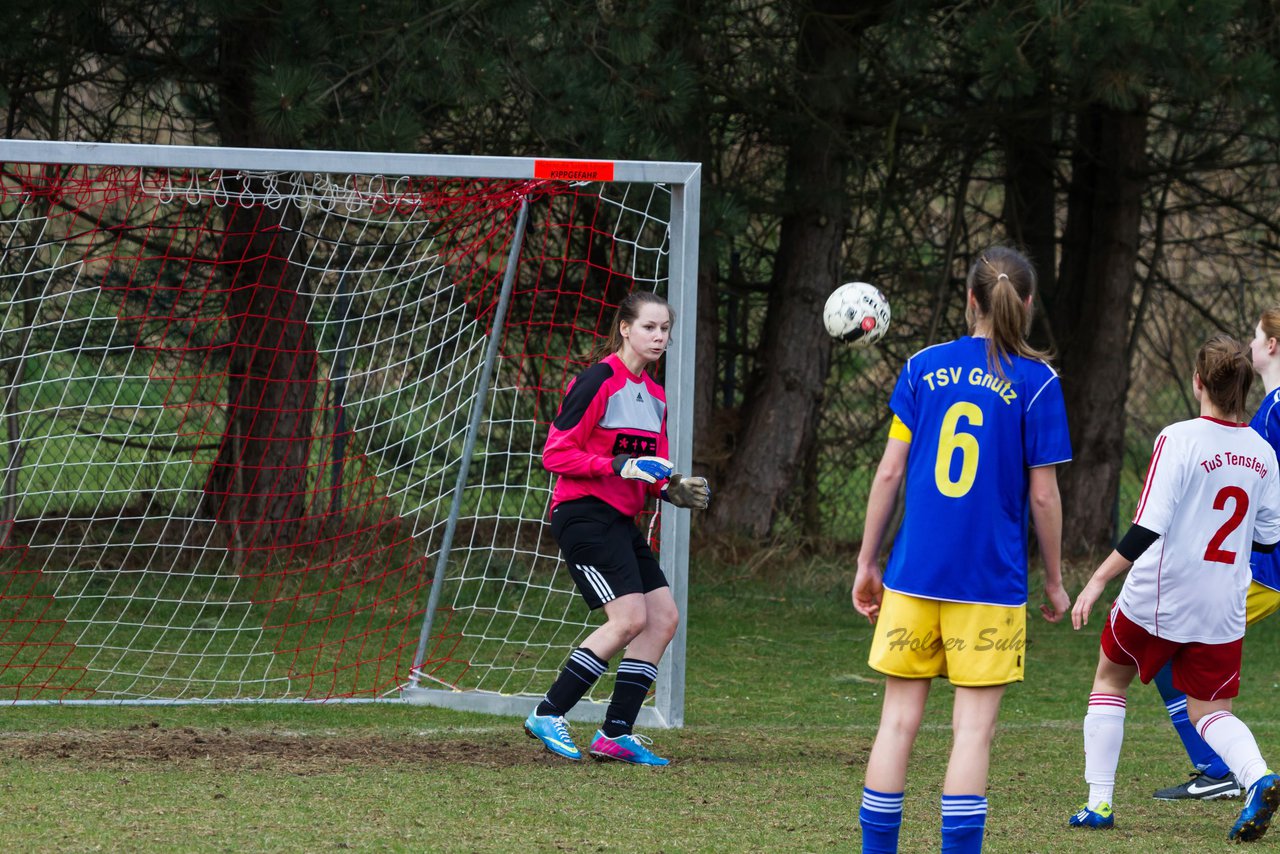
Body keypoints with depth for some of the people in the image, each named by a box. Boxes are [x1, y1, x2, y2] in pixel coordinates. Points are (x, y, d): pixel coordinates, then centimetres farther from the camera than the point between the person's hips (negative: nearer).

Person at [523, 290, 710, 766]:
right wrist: (620, 466, -22)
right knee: (631, 618, -17)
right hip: (583, 515, -9)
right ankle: (548, 716, -9)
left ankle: (616, 735, 2)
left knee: (664, 618, 0)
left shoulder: (654, 396, 15)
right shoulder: (599, 381, -11)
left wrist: (672, 491, 1)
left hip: (621, 522, 9)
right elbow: (556, 454, -13)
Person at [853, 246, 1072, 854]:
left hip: (914, 572, 2)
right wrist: (1054, 581, 7)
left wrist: (867, 563, 10)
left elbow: (890, 472, 3)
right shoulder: (1036, 382, -4)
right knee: (973, 729, 0)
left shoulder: (923, 367, 3)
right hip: (992, 580, -2)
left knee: (898, 722, 7)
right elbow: (1042, 494, -4)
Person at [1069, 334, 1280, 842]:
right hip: (1223, 610, 4)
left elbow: (1147, 528, -20)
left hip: (1157, 599, -4)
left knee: (1110, 680, 19)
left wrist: (1098, 581, -15)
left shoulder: (1179, 440, -15)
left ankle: (1099, 803, 15)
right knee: (1208, 709, 13)